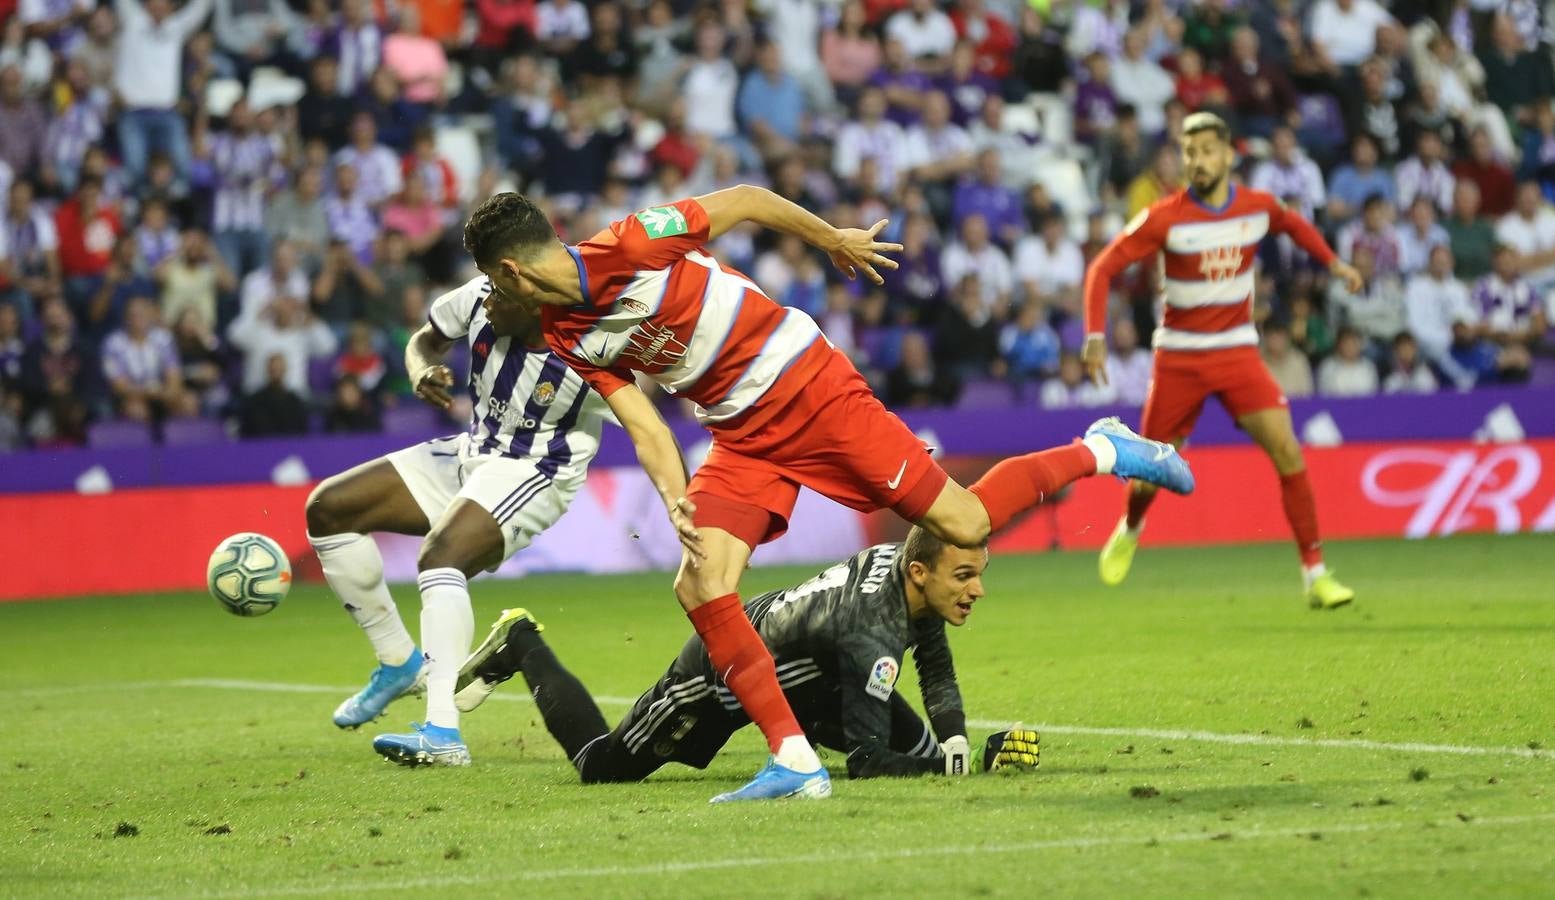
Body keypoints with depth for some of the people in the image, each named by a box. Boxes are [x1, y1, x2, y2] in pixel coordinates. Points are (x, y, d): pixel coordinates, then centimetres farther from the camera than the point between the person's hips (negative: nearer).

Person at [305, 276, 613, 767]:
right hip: (471, 452, 7)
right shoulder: (478, 297, -12)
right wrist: (423, 372, -15)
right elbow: (425, 340, 8)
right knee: (327, 508, 2)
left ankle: (442, 735, -42)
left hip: (535, 473, -7)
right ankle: (399, 663, 11)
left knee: (439, 554, -34)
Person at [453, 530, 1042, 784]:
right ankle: (521, 647, 30)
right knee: (600, 765, 9)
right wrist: (965, 765, -44)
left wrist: (954, 740, -13)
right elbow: (866, 763, -41)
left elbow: (936, 670, 2)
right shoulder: (873, 630, -43)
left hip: (806, 674, 7)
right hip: (722, 670, -7)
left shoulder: (917, 574, -18)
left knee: (919, 747, -2)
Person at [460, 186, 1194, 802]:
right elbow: (644, 426, -1)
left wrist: (834, 240, 1)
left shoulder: (629, 245, -21)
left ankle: (1098, 452, 19)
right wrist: (677, 503, -18)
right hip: (741, 437, 6)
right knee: (699, 587, -14)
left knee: (963, 525, -5)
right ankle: (795, 763, -9)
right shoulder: (568, 339, -1)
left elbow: (745, 200, -9)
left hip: (805, 384, -6)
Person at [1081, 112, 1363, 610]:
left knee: (1287, 450, -16)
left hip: (1237, 353, 1)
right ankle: (1130, 530, 42)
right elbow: (1103, 269, -10)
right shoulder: (1164, 218, -13)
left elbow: (1294, 225, 22)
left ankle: (1315, 573, -10)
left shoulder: (1258, 206, -3)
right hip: (1178, 356, -1)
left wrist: (1332, 261, 8)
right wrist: (1095, 336, -21)